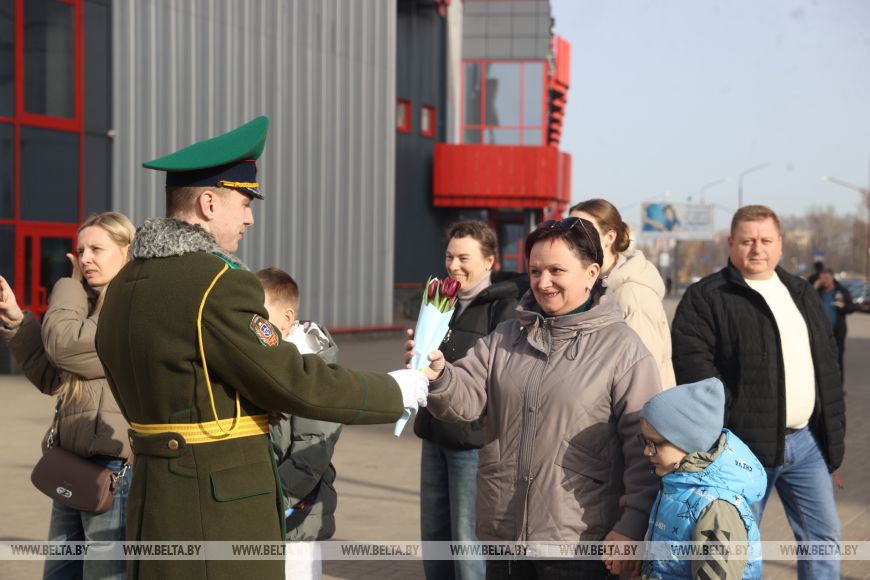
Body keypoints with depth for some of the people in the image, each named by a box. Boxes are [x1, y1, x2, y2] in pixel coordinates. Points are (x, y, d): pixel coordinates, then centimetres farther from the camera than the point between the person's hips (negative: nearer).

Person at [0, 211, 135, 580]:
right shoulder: (92, 308, 17)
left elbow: (63, 346, -18)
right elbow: (51, 378, 17)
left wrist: (72, 285, -2)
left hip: (117, 468, -9)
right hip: (74, 466, 9)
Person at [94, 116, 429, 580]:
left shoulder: (124, 285, 8)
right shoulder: (219, 285, -19)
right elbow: (295, 384, -17)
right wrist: (397, 390, -5)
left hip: (154, 505, 9)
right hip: (219, 515, -9)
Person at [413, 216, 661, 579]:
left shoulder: (623, 348, -6)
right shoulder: (505, 338, 9)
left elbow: (643, 445, -9)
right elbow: (466, 397, -1)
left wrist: (633, 524, -13)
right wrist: (438, 376, -23)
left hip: (575, 538, -5)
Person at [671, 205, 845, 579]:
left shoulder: (800, 292, 15)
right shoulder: (705, 298, -6)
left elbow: (827, 363, 18)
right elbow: (692, 365, -16)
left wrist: (834, 428, 12)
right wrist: (727, 429, -20)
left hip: (807, 441, 6)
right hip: (747, 444, -6)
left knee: (823, 534, 10)